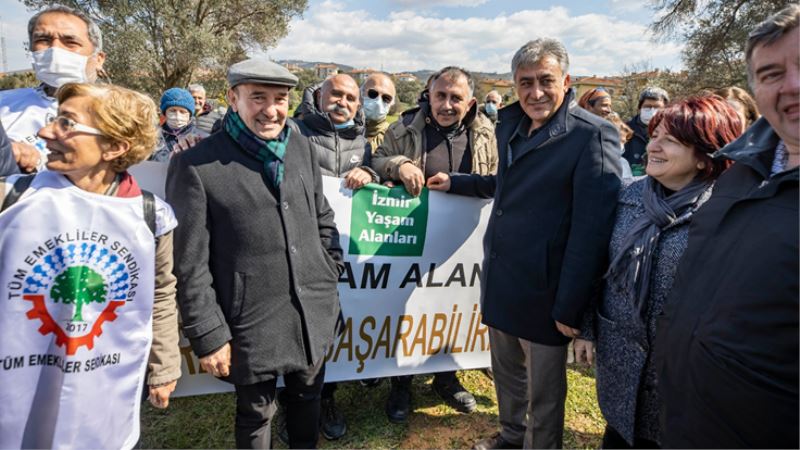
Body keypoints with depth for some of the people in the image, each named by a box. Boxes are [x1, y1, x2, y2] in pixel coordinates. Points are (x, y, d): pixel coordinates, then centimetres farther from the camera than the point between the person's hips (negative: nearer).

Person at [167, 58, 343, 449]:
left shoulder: (300, 146, 4)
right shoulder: (195, 165, -13)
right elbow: (189, 264, -11)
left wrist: (331, 274, 9)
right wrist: (208, 336, -10)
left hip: (315, 313, 5)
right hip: (252, 324, -4)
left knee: (307, 397, 24)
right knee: (256, 415, 17)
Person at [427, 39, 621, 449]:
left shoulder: (592, 135, -16)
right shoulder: (511, 124, 8)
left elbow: (591, 228, -19)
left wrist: (569, 307, -19)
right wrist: (454, 183, 19)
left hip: (544, 291, -7)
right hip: (501, 281, 7)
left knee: (543, 392, 12)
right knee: (506, 372, 24)